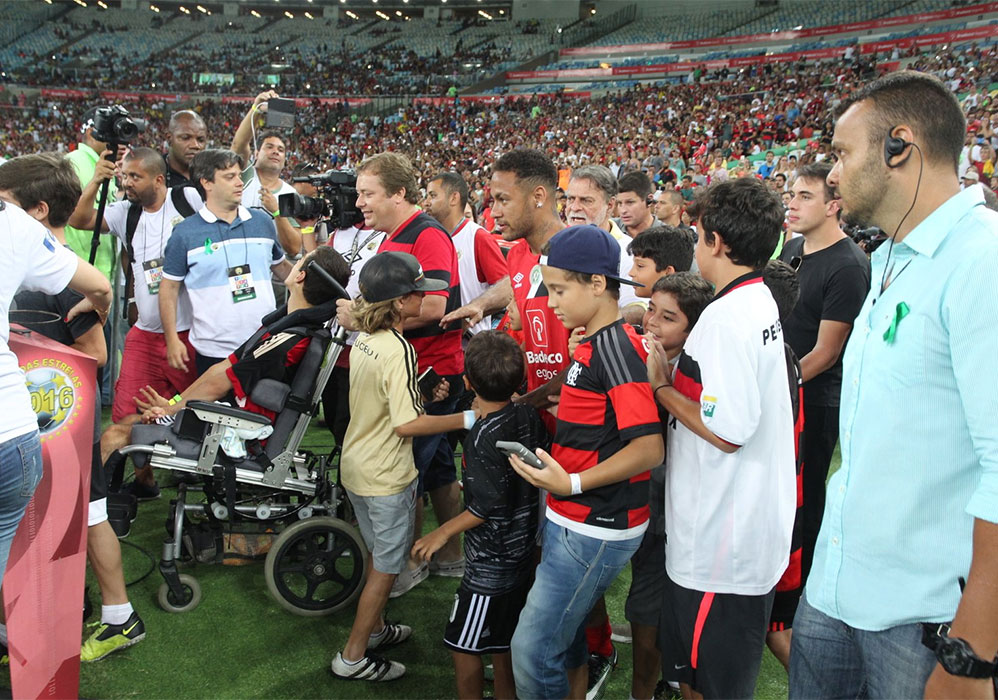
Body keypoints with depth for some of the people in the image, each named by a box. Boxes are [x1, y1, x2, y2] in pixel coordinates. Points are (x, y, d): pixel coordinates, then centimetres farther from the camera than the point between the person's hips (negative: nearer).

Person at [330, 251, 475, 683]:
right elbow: (407, 423, -29)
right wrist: (466, 419, -24)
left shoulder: (365, 339, 2)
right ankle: (353, 657, 20)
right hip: (386, 477, -9)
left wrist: (423, 393, 10)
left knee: (379, 557, 25)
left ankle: (374, 629, 42)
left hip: (356, 466, 9)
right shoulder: (399, 349, -26)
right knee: (386, 568, 9)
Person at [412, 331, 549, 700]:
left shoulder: (482, 437, -25)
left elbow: (488, 506, -24)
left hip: (490, 564, -8)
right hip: (523, 550, 8)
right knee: (503, 642, 23)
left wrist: (443, 533, -11)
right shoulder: (529, 415, -4)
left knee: (463, 646, 9)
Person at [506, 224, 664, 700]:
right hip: (570, 519, 10)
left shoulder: (614, 345, -19)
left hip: (596, 529, -10)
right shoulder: (592, 344, 10)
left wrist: (572, 484, -27)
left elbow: (649, 448, -24)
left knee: (532, 650, -4)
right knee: (563, 638, 21)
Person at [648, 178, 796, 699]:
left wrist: (661, 388, -12)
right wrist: (675, 376, 5)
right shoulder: (760, 304, 9)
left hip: (721, 536, -10)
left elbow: (726, 431, -24)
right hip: (754, 526, 10)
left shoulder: (726, 317, -22)